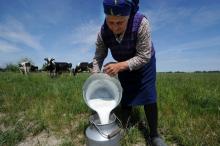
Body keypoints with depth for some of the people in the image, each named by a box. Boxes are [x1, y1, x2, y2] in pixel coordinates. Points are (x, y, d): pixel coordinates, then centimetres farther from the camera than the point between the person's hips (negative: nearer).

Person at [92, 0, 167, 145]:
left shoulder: (141, 23, -35)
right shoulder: (103, 33, -24)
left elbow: (144, 56, -32)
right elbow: (98, 58, -13)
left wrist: (120, 66, -42)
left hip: (144, 62, -3)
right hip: (123, 65, 3)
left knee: (148, 97, -6)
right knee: (125, 96, 12)